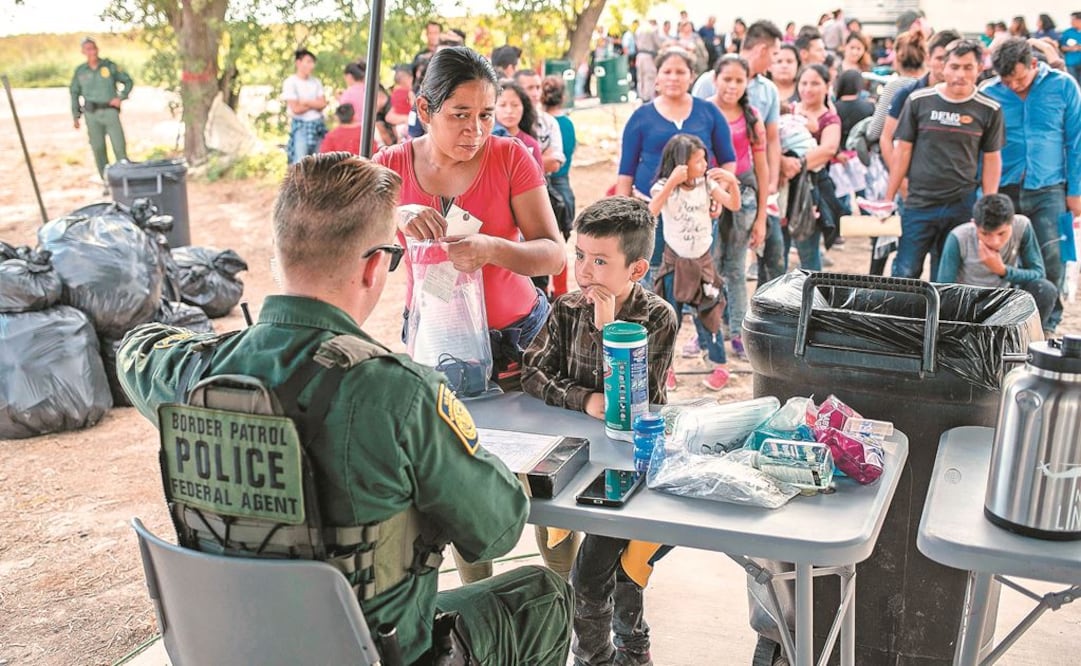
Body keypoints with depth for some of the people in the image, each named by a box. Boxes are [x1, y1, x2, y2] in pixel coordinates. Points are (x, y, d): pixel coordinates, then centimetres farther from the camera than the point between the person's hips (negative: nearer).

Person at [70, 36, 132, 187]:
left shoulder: (109, 66, 1)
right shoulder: (80, 71, 6)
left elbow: (128, 81, 9)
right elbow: (74, 93, 13)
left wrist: (121, 97, -7)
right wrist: (76, 115, 7)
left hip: (110, 111, -1)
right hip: (92, 114, 1)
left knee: (119, 145, -9)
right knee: (98, 148, 1)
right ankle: (108, 183, 8)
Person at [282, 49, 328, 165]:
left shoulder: (316, 82, 11)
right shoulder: (290, 82, -5)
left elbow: (323, 104, 0)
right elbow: (296, 109, -12)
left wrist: (306, 102, -11)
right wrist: (315, 104, -1)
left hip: (318, 125, 5)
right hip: (300, 126, -5)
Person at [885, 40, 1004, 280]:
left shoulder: (989, 110, 1)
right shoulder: (919, 100, -1)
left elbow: (992, 160, 7)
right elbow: (903, 150, 4)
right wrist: (889, 198, 3)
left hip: (963, 206, 1)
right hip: (919, 204, 0)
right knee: (905, 273, -1)